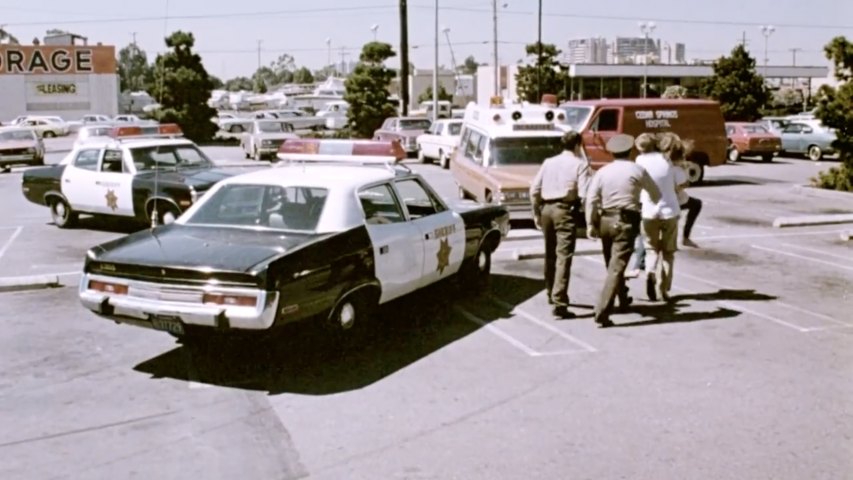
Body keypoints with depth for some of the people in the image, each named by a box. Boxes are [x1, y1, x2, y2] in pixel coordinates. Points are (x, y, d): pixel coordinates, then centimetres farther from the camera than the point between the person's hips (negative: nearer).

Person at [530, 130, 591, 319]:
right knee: (563, 256, -8)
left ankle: (551, 294, 35)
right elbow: (584, 193, -13)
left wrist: (536, 212, 18)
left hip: (546, 208, 6)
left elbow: (534, 189, 10)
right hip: (565, 210, -5)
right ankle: (559, 303, -15)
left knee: (550, 254, 20)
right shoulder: (580, 164, -2)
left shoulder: (548, 162, 12)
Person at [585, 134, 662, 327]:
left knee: (612, 263, 22)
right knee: (617, 267, -8)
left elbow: (591, 199, -3)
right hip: (626, 221, -4)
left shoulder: (602, 172, 5)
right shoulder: (637, 170, 0)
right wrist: (654, 201, 35)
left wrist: (591, 224, 2)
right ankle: (602, 312, -17)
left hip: (605, 220, 4)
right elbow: (656, 194, 12)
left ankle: (623, 298, 42)